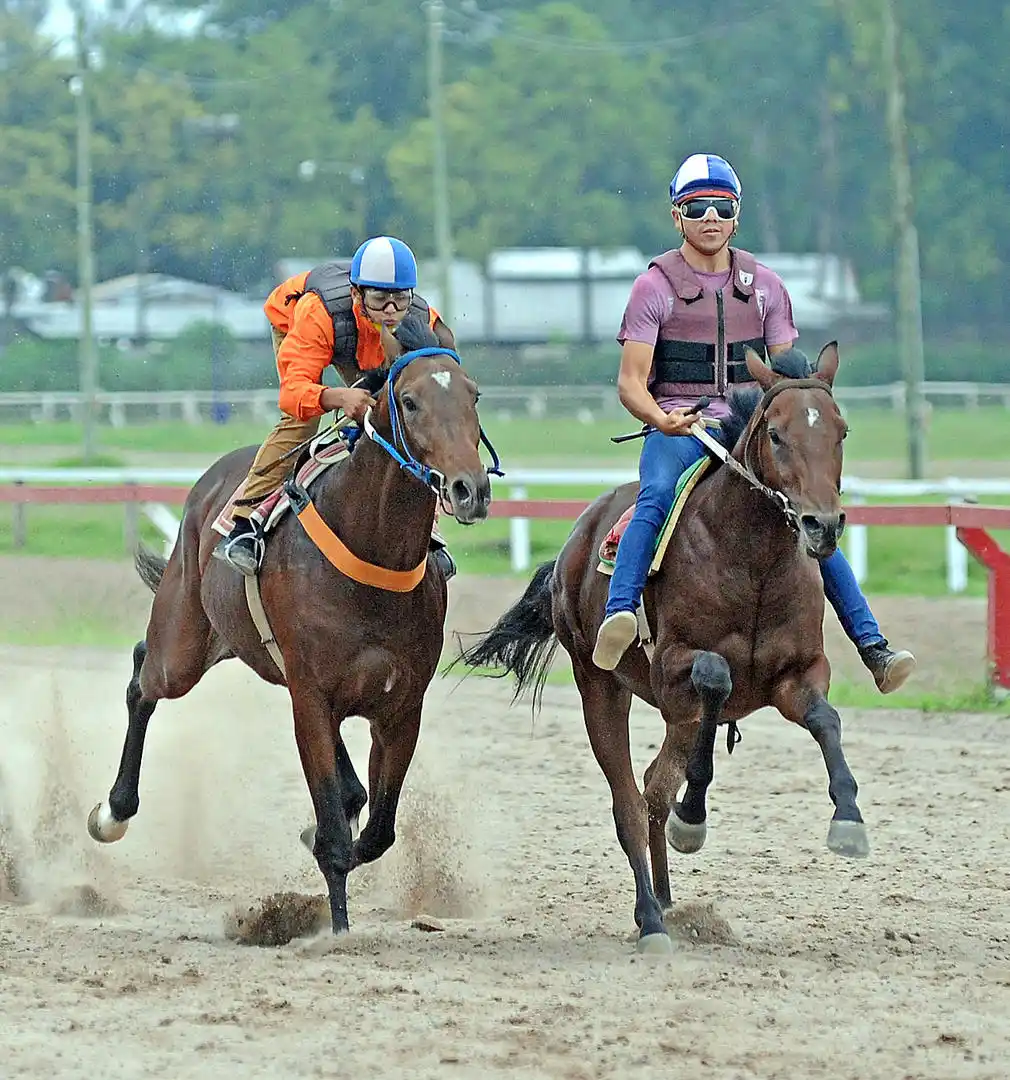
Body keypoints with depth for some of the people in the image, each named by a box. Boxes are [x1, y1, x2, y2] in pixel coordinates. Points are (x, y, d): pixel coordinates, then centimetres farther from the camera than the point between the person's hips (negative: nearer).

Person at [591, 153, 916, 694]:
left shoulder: (765, 285, 13)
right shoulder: (656, 286, 2)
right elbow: (630, 382, -3)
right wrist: (660, 419, -24)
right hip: (676, 426, -3)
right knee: (657, 495, -35)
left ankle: (874, 649, -15)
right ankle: (618, 616, -49)